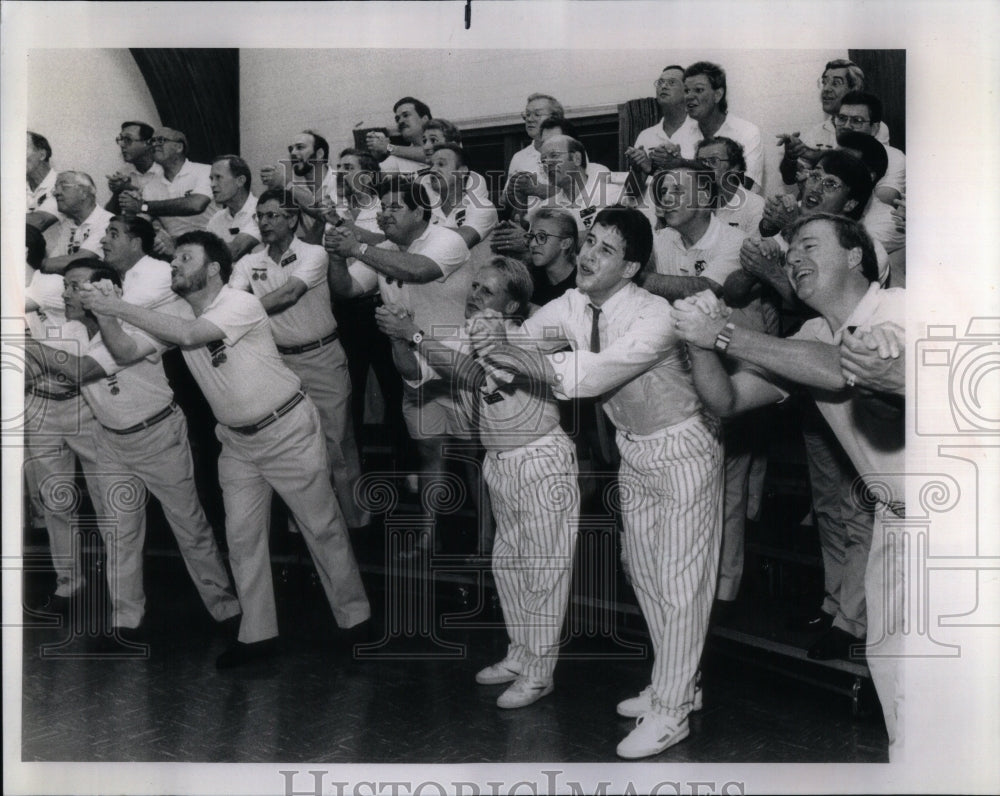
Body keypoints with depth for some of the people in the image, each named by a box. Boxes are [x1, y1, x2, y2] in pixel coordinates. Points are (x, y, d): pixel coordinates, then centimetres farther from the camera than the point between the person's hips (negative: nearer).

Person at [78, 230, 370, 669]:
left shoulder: (241, 304, -20)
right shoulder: (178, 317, 3)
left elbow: (189, 335, -35)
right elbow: (126, 352, 0)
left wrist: (119, 307, -31)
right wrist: (100, 315, -18)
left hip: (287, 430, -7)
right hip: (238, 439, 7)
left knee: (322, 526, 4)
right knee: (241, 536, 7)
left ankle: (355, 617, 20)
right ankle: (257, 633, 18)